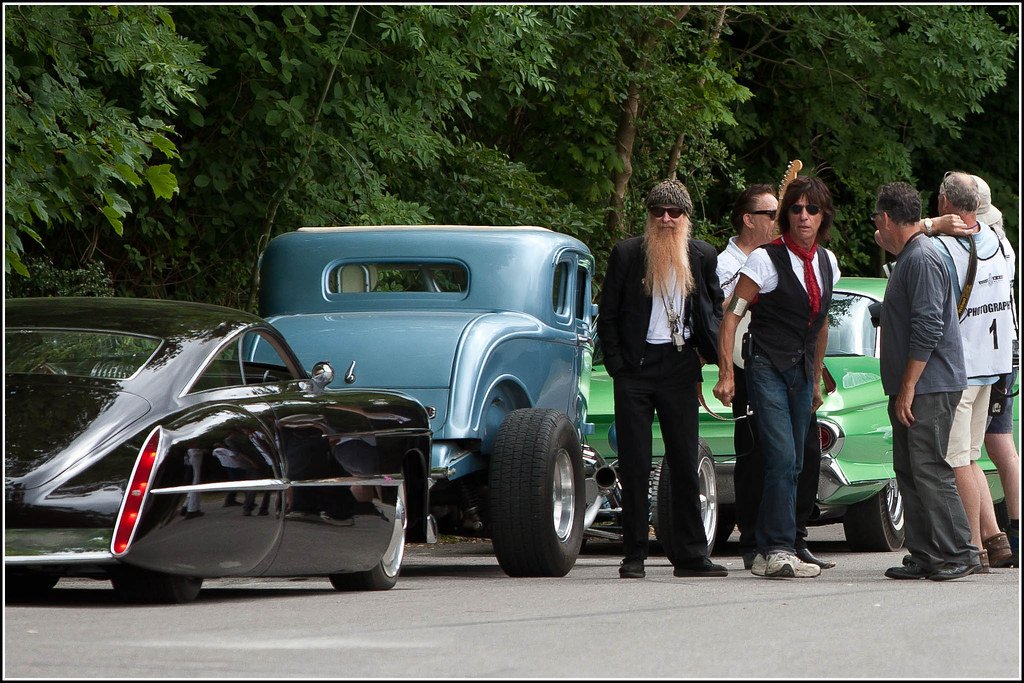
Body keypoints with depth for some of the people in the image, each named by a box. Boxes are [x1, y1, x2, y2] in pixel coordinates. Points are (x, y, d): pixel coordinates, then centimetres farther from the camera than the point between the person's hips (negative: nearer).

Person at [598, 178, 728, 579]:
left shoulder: (702, 257, 7)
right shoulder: (627, 254, 1)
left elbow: (716, 306, 18)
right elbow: (608, 316, 2)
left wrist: (705, 350, 3)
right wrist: (616, 365, -5)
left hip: (680, 365, 2)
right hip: (636, 366, -2)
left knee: (685, 461, 4)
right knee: (635, 464, 0)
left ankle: (690, 554, 8)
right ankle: (634, 556, 3)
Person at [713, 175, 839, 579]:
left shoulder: (827, 262, 11)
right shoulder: (766, 260, -8)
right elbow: (732, 315, -8)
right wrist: (726, 374, -16)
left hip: (802, 374, 7)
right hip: (768, 369, -7)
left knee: (791, 466, 6)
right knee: (782, 459, -17)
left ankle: (765, 554, 12)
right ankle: (780, 551, -17)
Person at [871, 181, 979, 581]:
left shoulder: (922, 259, -14)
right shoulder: (908, 258, 18)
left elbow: (928, 328, -21)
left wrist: (908, 388, -20)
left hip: (930, 387, -11)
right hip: (911, 388, 11)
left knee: (928, 469, -11)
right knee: (909, 472, 9)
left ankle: (958, 554, -9)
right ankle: (924, 556, 11)